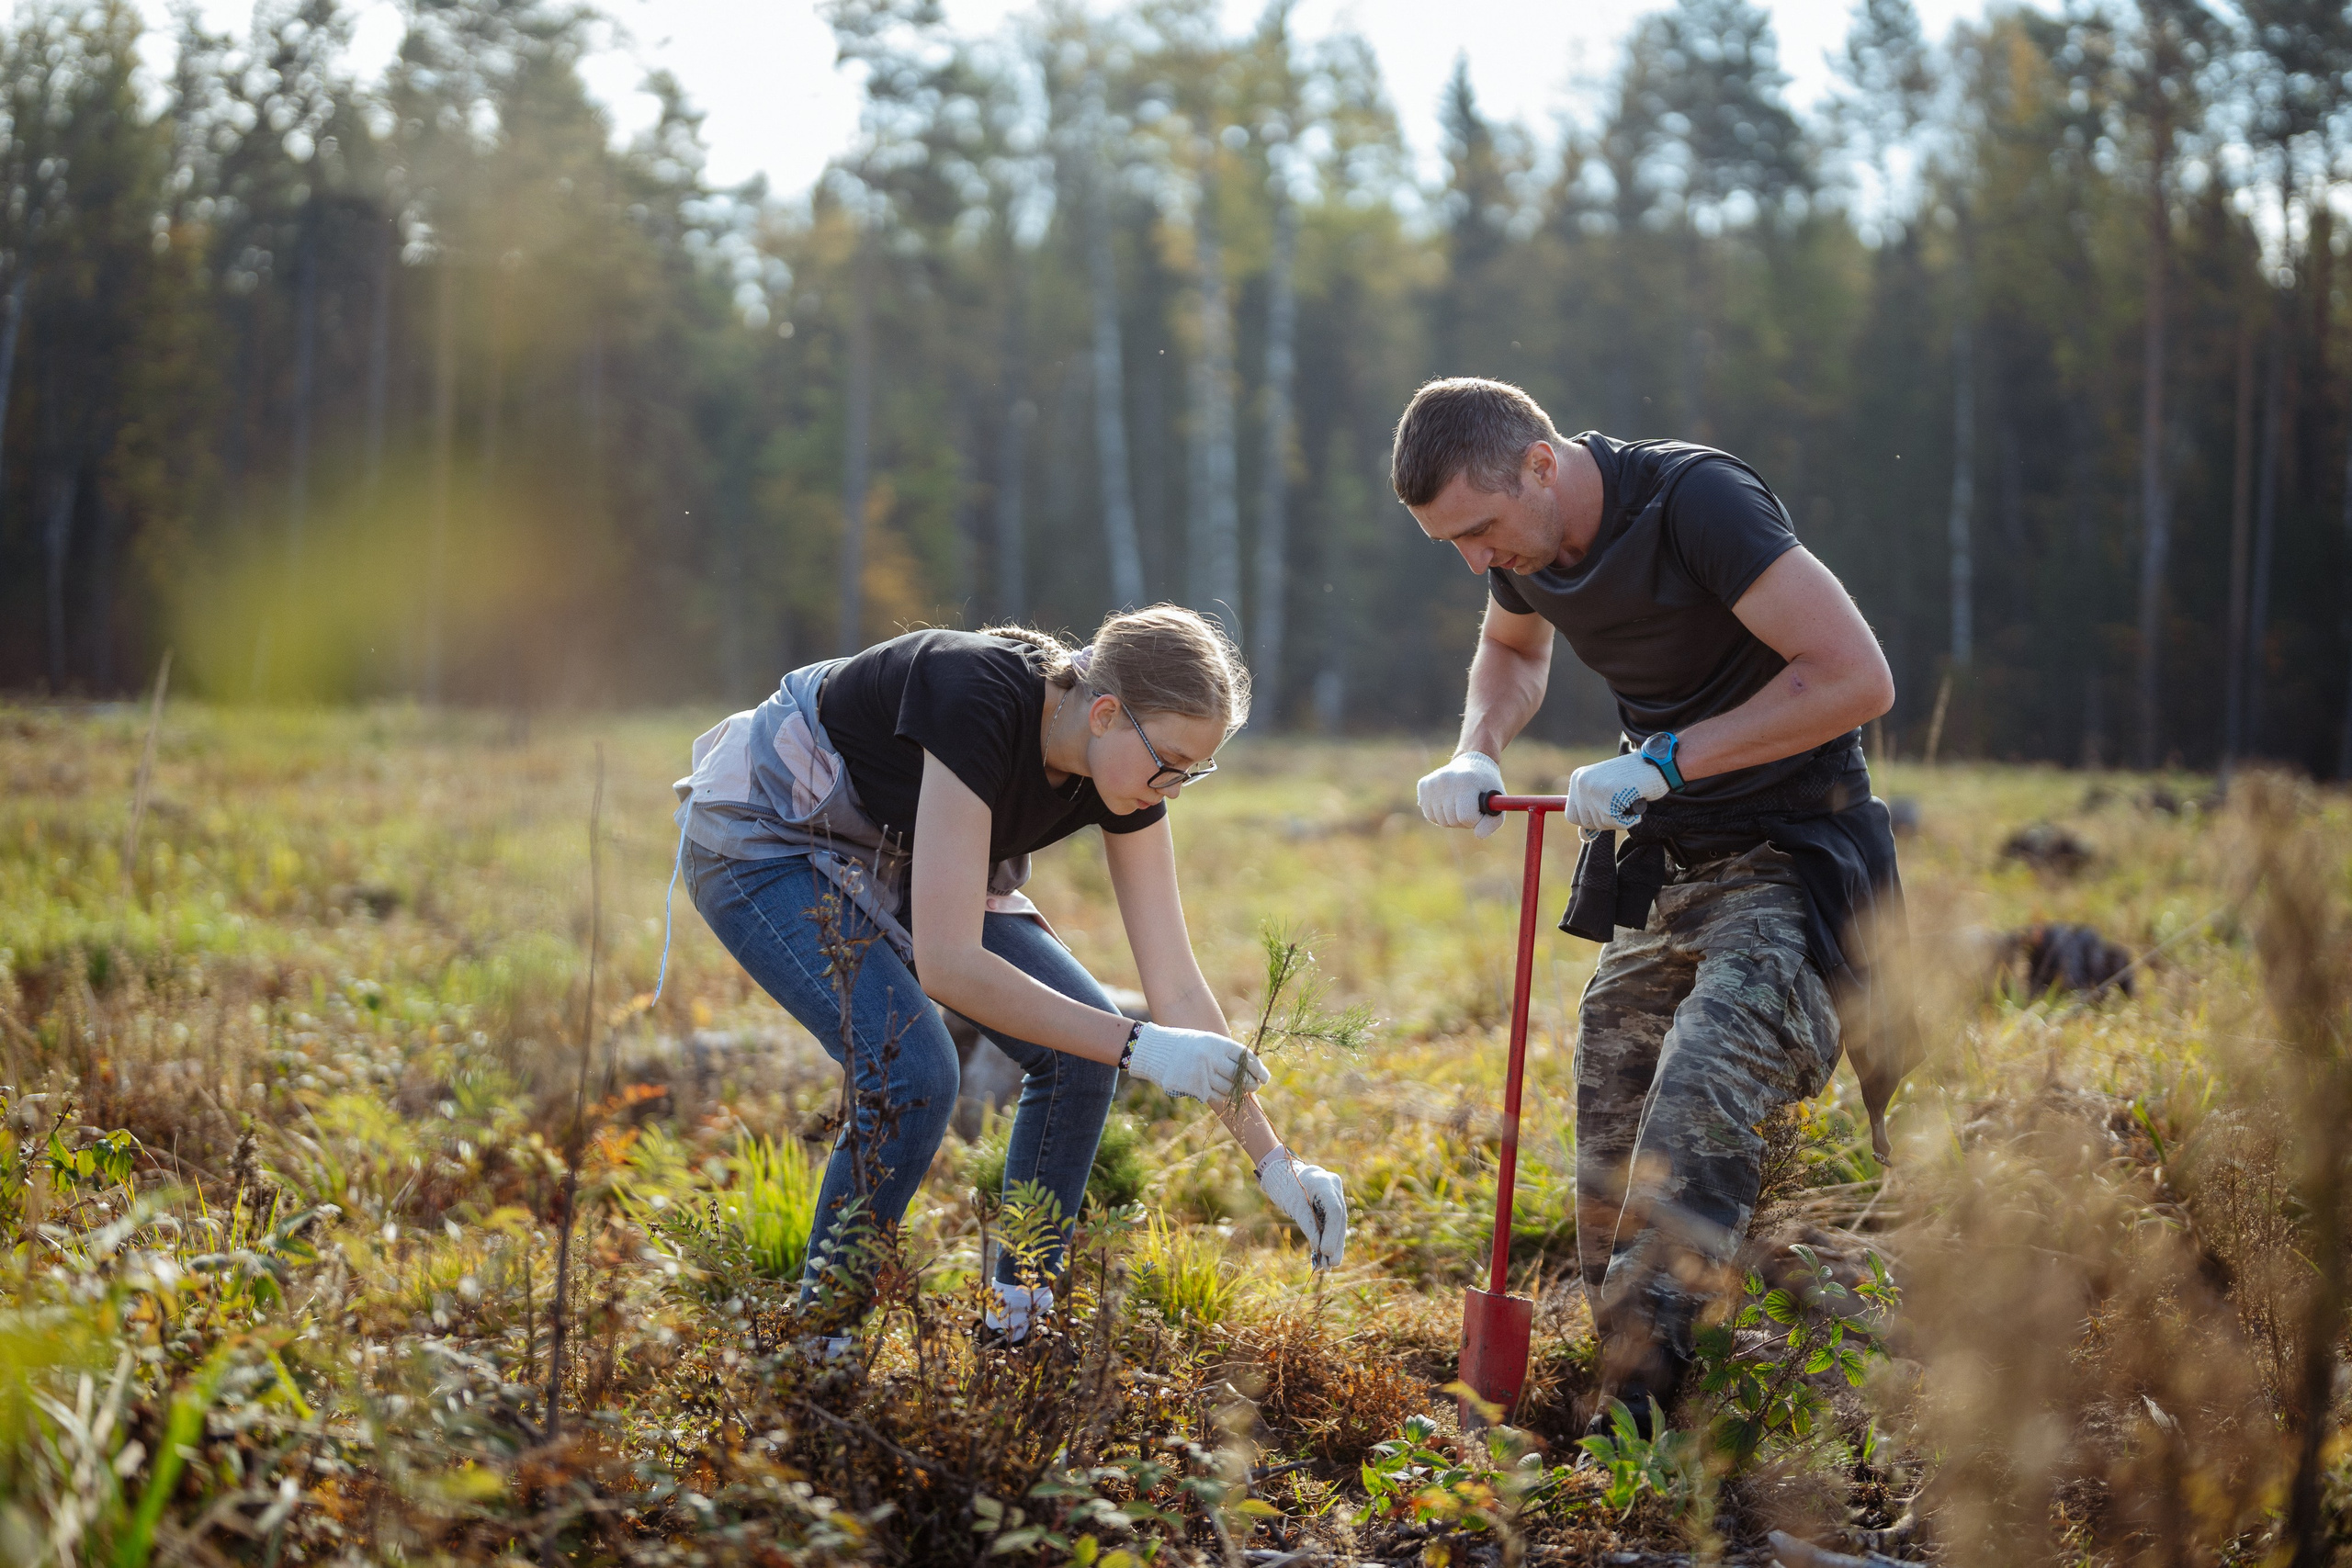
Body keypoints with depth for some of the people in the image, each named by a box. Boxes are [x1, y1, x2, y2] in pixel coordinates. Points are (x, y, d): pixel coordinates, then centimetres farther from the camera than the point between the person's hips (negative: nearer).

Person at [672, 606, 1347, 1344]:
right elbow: (948, 963, -39)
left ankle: (1021, 1326, 7)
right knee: (911, 1071, -26)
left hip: (891, 856, 8)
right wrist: (1137, 1047, -37)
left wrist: (1274, 1160, -14)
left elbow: (1176, 984, -11)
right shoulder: (980, 703, -37)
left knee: (1077, 1044, -6)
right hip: (766, 835, -7)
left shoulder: (1126, 763, -15)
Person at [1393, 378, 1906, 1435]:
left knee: (1693, 1113, -26)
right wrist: (1477, 752, 5)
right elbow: (1514, 648, 26)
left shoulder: (1696, 500, -22)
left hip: (1787, 864, -8)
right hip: (1657, 873, 8)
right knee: (1610, 1167, 4)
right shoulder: (1528, 540, 2)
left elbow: (1856, 678, -28)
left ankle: (1634, 1403, -26)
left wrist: (1662, 762, -25)